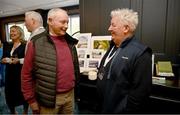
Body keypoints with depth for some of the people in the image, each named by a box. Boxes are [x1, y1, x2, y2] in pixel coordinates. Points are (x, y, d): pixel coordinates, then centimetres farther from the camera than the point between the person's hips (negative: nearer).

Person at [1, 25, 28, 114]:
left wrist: (19, 60, -23)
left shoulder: (24, 45, -7)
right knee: (9, 93, 12)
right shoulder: (8, 46, 13)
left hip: (21, 74, -5)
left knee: (23, 93, 7)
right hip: (10, 73, 6)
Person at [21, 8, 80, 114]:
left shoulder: (70, 42, 3)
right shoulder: (36, 43, -12)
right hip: (49, 98, -4)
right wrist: (31, 100, -5)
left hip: (70, 95, 5)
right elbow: (26, 74, -8)